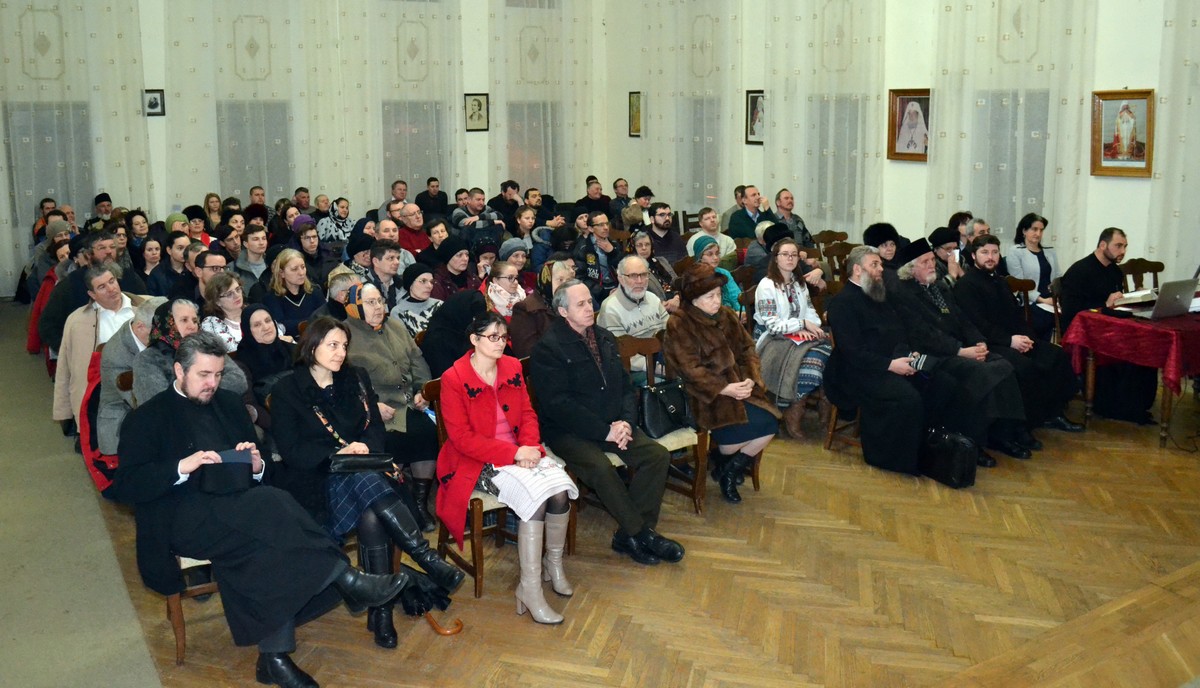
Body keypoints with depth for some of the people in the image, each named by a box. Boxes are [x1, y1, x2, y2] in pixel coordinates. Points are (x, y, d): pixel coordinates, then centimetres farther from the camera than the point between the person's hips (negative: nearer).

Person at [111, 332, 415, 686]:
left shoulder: (229, 404, 21)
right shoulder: (147, 417, 7)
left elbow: (259, 469, 21)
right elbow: (126, 485, -5)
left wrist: (256, 466, -4)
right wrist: (183, 466, -20)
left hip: (235, 506, 4)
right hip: (183, 517, -4)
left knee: (260, 545, -32)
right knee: (268, 505, -33)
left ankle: (274, 656, -31)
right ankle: (345, 580, -31)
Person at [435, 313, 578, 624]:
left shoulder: (512, 367, 9)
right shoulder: (454, 379, -10)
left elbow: (528, 414, 12)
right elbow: (462, 438, -14)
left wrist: (530, 447, -10)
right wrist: (513, 453, -20)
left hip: (520, 452, 6)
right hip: (477, 462, -5)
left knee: (560, 490, -23)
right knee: (534, 495, -30)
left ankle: (553, 562, 3)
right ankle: (529, 588, -22)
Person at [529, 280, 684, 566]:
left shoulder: (605, 339, 13)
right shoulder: (547, 348, -10)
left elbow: (625, 386, 15)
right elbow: (558, 404, -17)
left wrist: (626, 421, -6)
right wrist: (605, 431, -20)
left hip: (612, 424, 7)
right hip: (568, 431, -6)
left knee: (657, 455, -13)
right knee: (600, 467, -33)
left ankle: (629, 536, -7)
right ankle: (641, 533, -13)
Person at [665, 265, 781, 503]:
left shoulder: (726, 316, 12)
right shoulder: (679, 324, -9)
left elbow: (747, 349, 11)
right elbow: (690, 369, -16)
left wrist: (750, 379, -9)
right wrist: (725, 389, -23)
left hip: (737, 385, 7)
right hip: (706, 395, -7)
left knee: (770, 425, -15)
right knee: (748, 428, -27)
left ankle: (730, 472, 9)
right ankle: (719, 463, 9)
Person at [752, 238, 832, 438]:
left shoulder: (800, 283, 15)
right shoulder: (767, 285, -8)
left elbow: (810, 312, 11)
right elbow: (772, 325, -14)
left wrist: (806, 329, -11)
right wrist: (802, 324, -16)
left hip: (798, 336, 7)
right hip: (771, 340, -6)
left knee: (823, 347, -25)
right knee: (805, 357, -32)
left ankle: (795, 410, -17)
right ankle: (794, 412, -14)